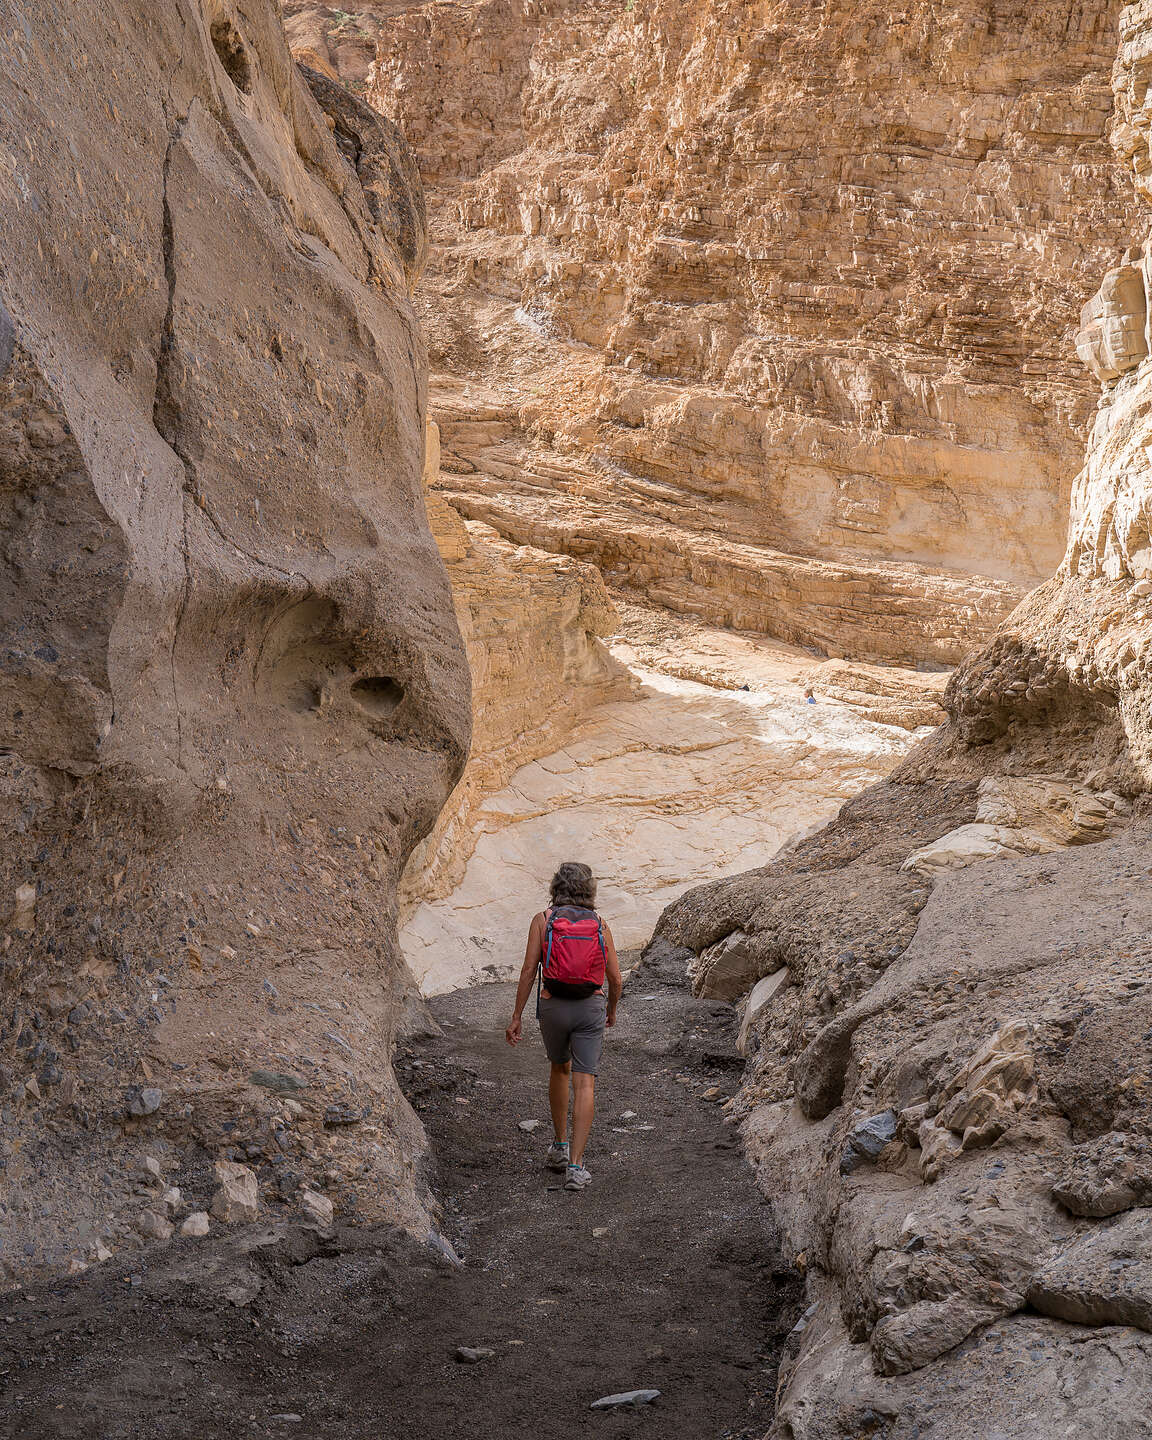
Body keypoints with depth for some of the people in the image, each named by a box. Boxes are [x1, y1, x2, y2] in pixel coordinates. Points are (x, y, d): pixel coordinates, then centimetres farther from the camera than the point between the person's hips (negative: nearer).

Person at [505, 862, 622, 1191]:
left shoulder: (542, 920, -1)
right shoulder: (600, 925, 3)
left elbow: (529, 971, -6)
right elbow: (616, 980, 4)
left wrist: (516, 1018, -1)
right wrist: (612, 1010, 24)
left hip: (553, 1007, 1)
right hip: (590, 1008, -1)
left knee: (560, 1069, 25)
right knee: (584, 1084, -2)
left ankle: (560, 1147, 32)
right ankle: (575, 1166, -10)